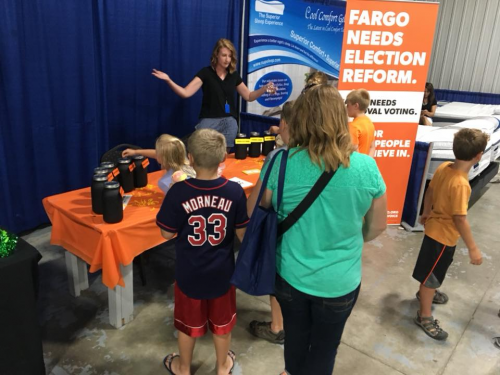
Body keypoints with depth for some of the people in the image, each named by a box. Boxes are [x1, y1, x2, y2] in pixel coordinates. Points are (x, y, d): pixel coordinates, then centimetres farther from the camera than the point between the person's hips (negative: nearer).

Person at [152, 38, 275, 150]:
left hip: (230, 121, 3)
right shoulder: (206, 73, -3)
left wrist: (264, 88, -2)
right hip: (209, 120, -3)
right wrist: (168, 80, -26)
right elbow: (186, 93, -12)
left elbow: (249, 96, 15)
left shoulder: (234, 75, 8)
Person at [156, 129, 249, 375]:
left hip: (189, 273, -1)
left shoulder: (179, 192, -22)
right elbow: (242, 234, -9)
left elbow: (167, 233, -11)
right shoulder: (235, 191, -17)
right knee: (221, 321, 23)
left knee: (188, 323, 22)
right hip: (221, 272, 1)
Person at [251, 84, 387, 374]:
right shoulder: (366, 167, -17)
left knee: (296, 336, 29)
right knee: (325, 348, 24)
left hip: (290, 275, 1)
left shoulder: (281, 163, -18)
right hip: (340, 282, -1)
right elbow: (378, 225, -2)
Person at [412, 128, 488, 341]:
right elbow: (460, 220, -28)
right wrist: (473, 249, -18)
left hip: (434, 227, 8)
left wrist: (427, 213, 23)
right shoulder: (461, 184, -32)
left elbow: (429, 192, 6)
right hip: (444, 235, -8)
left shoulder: (443, 167, -8)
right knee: (432, 275, 8)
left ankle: (426, 292, 54)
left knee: (431, 272, 30)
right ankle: (424, 317, 24)